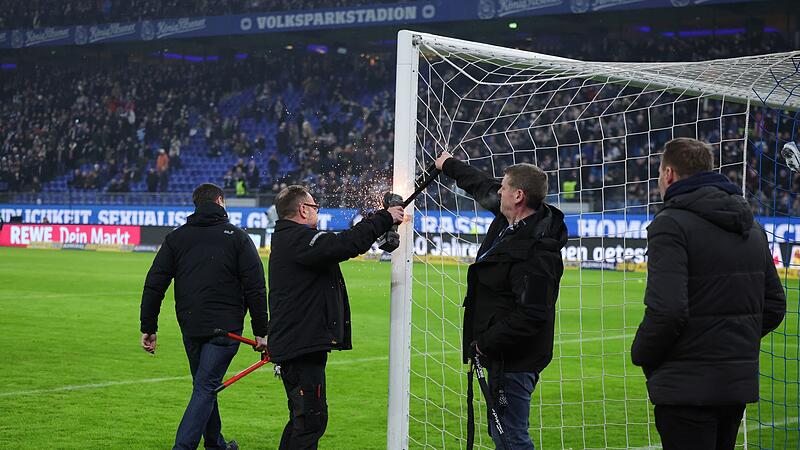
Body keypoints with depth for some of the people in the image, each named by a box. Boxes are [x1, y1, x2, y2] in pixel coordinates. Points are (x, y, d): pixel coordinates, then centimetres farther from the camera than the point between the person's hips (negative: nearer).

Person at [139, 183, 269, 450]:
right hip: (225, 328, -4)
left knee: (205, 386, 19)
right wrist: (260, 332, 1)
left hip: (190, 328, 4)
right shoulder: (238, 237, 0)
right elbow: (255, 289, -4)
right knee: (205, 388, -6)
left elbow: (154, 285, 5)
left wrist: (148, 328, 10)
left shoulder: (175, 238, 9)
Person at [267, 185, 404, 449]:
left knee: (302, 418, 18)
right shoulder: (299, 239, -15)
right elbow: (345, 246, -27)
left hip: (291, 345, 11)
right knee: (312, 418, -10)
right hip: (303, 347, -11)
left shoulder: (285, 240, 20)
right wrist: (384, 219, -18)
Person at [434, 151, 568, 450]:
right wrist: (449, 166, 39)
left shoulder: (535, 255, -25)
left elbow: (531, 316, -28)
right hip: (503, 355, 11)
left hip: (512, 361, -11)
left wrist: (485, 343, -19)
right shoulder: (511, 222, 6)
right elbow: (484, 188, 26)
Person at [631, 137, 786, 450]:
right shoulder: (752, 227, 13)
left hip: (688, 388, -8)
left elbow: (666, 310, -23)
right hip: (739, 382, 8)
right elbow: (774, 306, 15)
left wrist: (641, 354, -7)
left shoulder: (671, 224, -13)